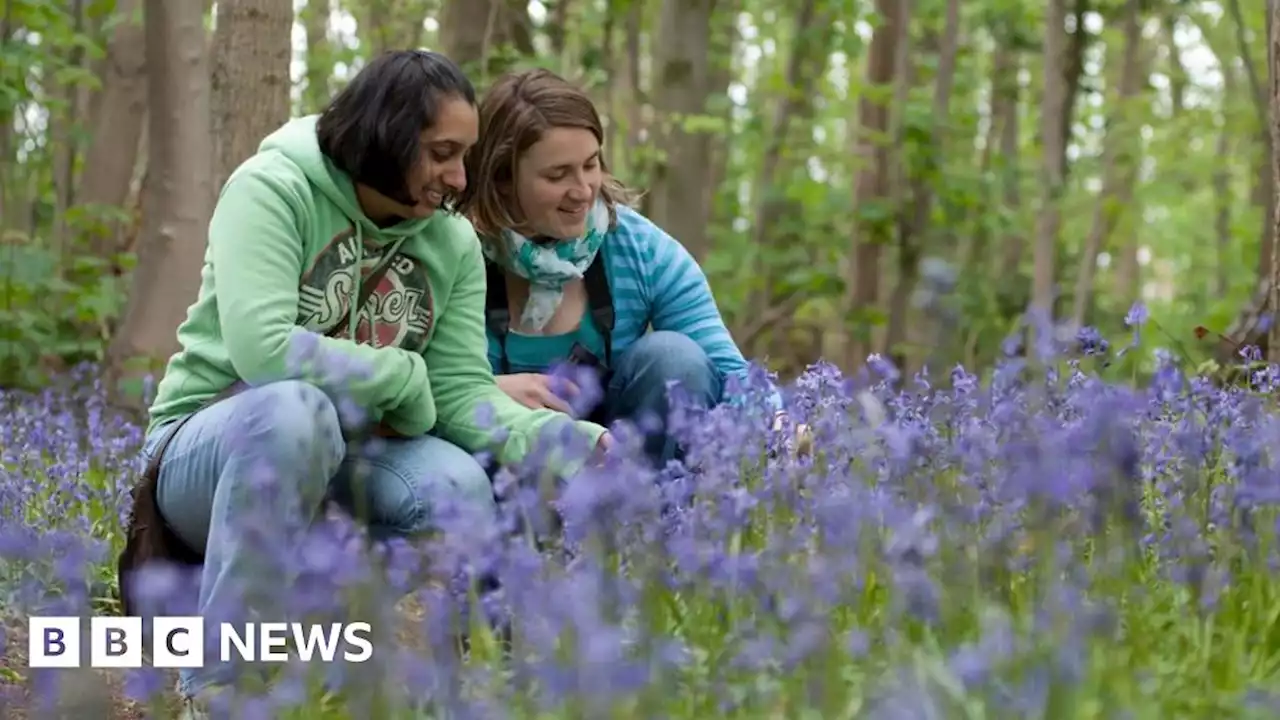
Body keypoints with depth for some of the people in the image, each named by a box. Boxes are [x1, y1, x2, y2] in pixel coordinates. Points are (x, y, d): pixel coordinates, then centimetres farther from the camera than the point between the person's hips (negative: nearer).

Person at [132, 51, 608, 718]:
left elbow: (461, 389, -6)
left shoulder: (453, 242, 1)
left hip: (340, 459, 5)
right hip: (208, 444, -4)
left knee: (459, 490, -28)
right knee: (296, 409, -40)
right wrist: (404, 378, -19)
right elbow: (262, 348, -29)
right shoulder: (272, 189, -16)